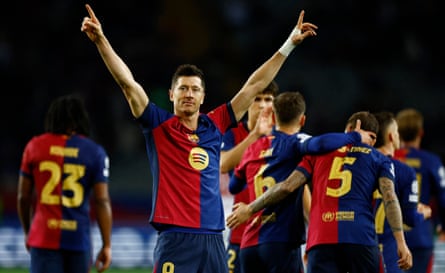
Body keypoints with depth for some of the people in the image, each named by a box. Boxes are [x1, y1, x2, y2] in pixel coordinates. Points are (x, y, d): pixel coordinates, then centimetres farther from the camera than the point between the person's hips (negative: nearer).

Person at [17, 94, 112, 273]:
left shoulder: (35, 146, 4)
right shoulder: (95, 152, 1)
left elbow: (23, 197, 9)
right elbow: (101, 201, -4)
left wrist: (27, 232, 24)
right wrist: (106, 245, -1)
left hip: (44, 237, 0)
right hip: (78, 238, 0)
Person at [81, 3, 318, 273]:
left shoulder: (214, 126, 12)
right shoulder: (159, 125, 4)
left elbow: (254, 86, 18)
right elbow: (128, 83, -5)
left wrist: (289, 45, 21)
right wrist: (101, 41, -14)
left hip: (213, 239, 4)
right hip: (174, 239, -4)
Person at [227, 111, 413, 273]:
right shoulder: (378, 159, 17)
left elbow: (287, 186, 11)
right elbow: (390, 199, 0)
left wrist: (250, 209, 21)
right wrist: (401, 241, -6)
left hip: (321, 241, 1)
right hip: (361, 239, 0)